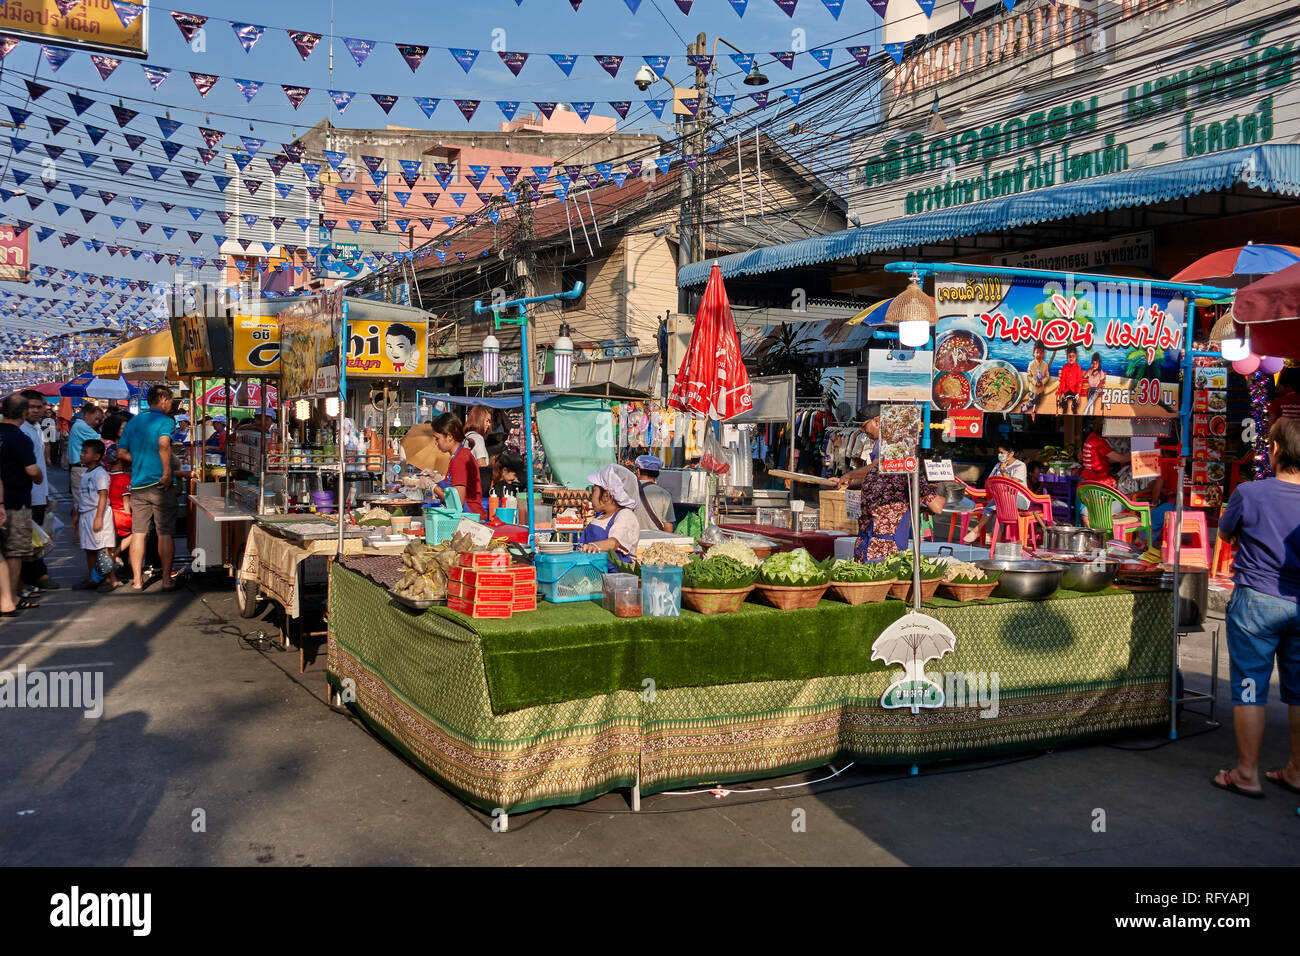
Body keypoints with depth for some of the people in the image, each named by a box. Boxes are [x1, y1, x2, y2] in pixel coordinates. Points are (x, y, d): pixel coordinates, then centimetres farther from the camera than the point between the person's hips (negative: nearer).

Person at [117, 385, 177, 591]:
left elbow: (121, 453, 11)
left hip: (138, 484, 5)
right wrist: (167, 473, -21)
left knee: (138, 533, 6)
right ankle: (166, 579, 6)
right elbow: (163, 444, -26)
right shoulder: (165, 421, -7)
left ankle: (137, 579, 7)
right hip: (160, 485, -5)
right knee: (165, 533, 2)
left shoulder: (132, 422, 13)